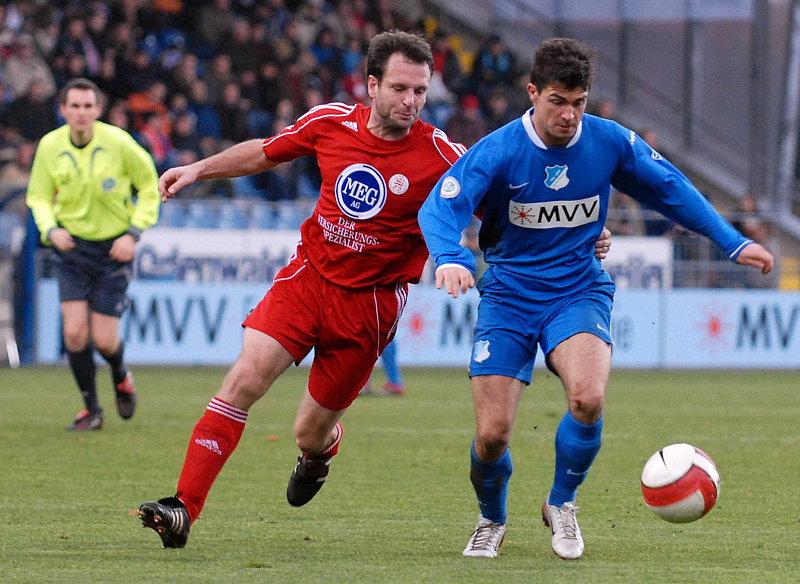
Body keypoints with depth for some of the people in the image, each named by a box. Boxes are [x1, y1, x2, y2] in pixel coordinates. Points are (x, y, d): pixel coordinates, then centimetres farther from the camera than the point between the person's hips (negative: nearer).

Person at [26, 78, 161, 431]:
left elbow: (150, 186, 0)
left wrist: (134, 232, -9)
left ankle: (121, 375, 33)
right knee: (74, 332, -11)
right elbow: (39, 196, 6)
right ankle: (91, 410, 9)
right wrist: (49, 229, -14)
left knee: (103, 339, -4)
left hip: (113, 248, -2)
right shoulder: (49, 146, -6)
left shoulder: (118, 142, -13)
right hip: (72, 245, 2)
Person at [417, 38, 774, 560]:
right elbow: (440, 208, -25)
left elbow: (670, 189, 10)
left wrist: (733, 242, 10)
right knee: (492, 434, -9)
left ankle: (562, 503, 1)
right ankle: (492, 522, 26)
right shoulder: (498, 151, -14)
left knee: (588, 399, -28)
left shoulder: (610, 142, -6)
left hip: (579, 292, 1)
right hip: (509, 297, -1)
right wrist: (450, 258, -46)